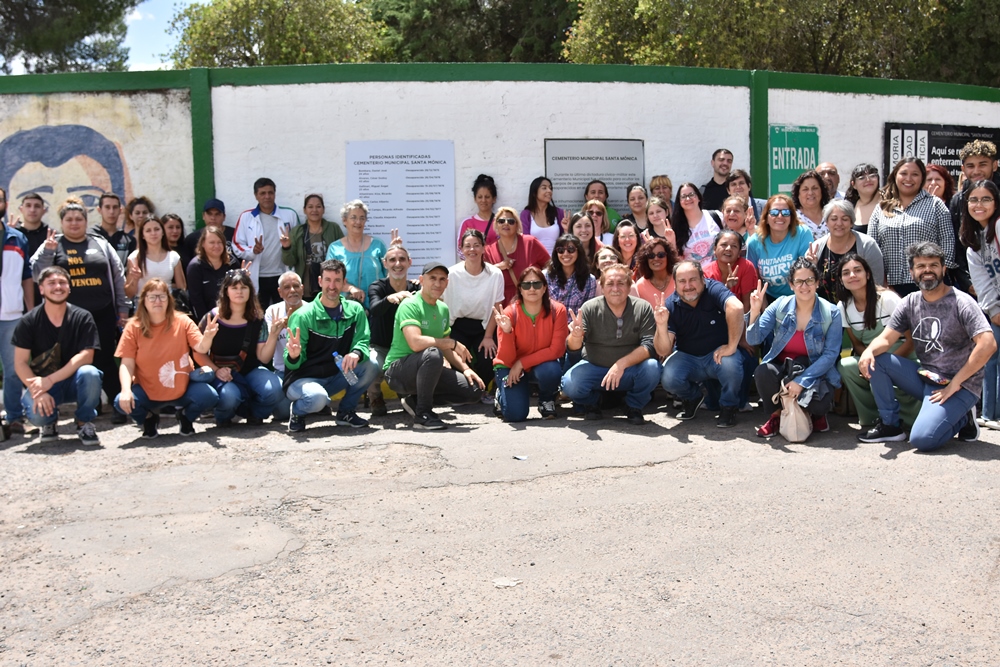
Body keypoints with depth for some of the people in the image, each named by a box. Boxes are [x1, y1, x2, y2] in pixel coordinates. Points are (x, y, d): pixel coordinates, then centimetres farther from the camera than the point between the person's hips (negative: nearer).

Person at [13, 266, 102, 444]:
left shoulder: (82, 318, -7)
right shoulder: (29, 321, -5)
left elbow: (86, 356, -16)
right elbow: (20, 362, -6)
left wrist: (50, 380, -24)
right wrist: (37, 392, -22)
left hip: (75, 382, 0)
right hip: (42, 384, 0)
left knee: (90, 373, -34)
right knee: (36, 414, -31)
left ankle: (84, 424, -7)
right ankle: (50, 422, 11)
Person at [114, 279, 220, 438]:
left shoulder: (182, 321, -5)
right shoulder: (133, 327, -7)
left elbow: (201, 348, -15)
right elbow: (127, 364, -10)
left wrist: (207, 337, -39)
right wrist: (126, 390, -27)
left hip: (183, 388, 0)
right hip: (147, 392, 0)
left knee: (209, 397, -27)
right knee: (122, 402, -28)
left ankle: (186, 416, 10)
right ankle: (149, 418, 9)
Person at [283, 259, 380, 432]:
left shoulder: (355, 310, -1)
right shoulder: (303, 316, -14)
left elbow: (362, 341, -8)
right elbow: (294, 364, -13)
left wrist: (356, 353, -32)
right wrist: (293, 356, -38)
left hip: (335, 377, 5)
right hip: (303, 379, -5)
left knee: (370, 367, -19)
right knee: (317, 398, -37)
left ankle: (346, 412, 4)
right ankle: (297, 412, 1)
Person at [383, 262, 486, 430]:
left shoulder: (443, 308, 11)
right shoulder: (410, 305, -15)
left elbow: (446, 349, 17)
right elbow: (416, 343, -30)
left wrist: (465, 368, 1)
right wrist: (453, 343, -21)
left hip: (426, 370, 8)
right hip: (397, 371, -8)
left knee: (474, 391, -3)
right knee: (433, 353, -38)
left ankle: (415, 399, 8)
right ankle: (423, 413, -22)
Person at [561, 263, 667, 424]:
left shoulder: (643, 308, -11)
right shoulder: (590, 308, -11)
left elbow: (650, 346, -17)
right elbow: (573, 347, -15)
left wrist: (622, 364, -32)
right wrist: (576, 336, -39)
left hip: (630, 371, 0)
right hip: (594, 367, 0)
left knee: (651, 368, -30)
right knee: (570, 384, -29)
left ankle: (634, 407, 1)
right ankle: (591, 403, 9)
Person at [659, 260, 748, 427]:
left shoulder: (713, 289, -18)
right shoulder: (670, 304, -10)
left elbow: (736, 308, -40)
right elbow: (665, 351, -15)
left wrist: (732, 346, -37)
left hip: (718, 353, -2)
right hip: (687, 357, 2)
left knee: (731, 364, -35)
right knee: (668, 379, -26)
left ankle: (729, 407, -3)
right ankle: (692, 397, 12)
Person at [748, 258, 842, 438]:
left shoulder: (831, 313, -8)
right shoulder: (780, 306, -5)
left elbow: (830, 354, -11)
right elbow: (753, 339, -9)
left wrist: (802, 381, -21)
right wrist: (755, 311, -27)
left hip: (816, 373, -2)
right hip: (781, 367, 2)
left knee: (819, 404, -33)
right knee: (763, 372, -32)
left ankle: (817, 413, 9)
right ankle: (777, 414, -1)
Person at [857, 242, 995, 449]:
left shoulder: (961, 302, -14)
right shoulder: (910, 302, 3)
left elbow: (987, 345, -23)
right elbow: (886, 339, 0)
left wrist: (954, 384, -20)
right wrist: (869, 351, -25)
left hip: (960, 385, -6)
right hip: (924, 377, 6)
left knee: (921, 439, -27)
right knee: (874, 360, -11)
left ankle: (962, 419, 4)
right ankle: (890, 425, -1)